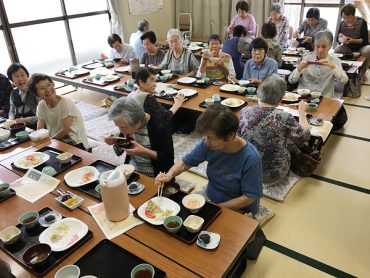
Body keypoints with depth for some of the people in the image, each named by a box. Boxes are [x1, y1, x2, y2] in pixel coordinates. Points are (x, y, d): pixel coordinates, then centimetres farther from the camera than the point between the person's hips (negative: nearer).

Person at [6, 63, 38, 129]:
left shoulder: (36, 91, -11)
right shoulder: (13, 93, 8)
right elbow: (12, 111, 20)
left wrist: (25, 120, -18)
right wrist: (11, 119, -2)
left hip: (35, 128, -5)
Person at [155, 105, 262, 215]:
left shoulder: (250, 158, -27)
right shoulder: (208, 144, -14)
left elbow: (249, 197, -19)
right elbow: (186, 162, 0)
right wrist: (169, 175, -18)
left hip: (238, 210, -5)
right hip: (209, 200, 5)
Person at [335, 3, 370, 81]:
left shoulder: (362, 22, -14)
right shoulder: (342, 24, -4)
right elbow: (338, 38, -3)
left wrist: (352, 40, -34)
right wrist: (341, 39, -29)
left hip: (361, 46, -3)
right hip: (348, 47, 3)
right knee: (336, 50, -26)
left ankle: (362, 72, -11)